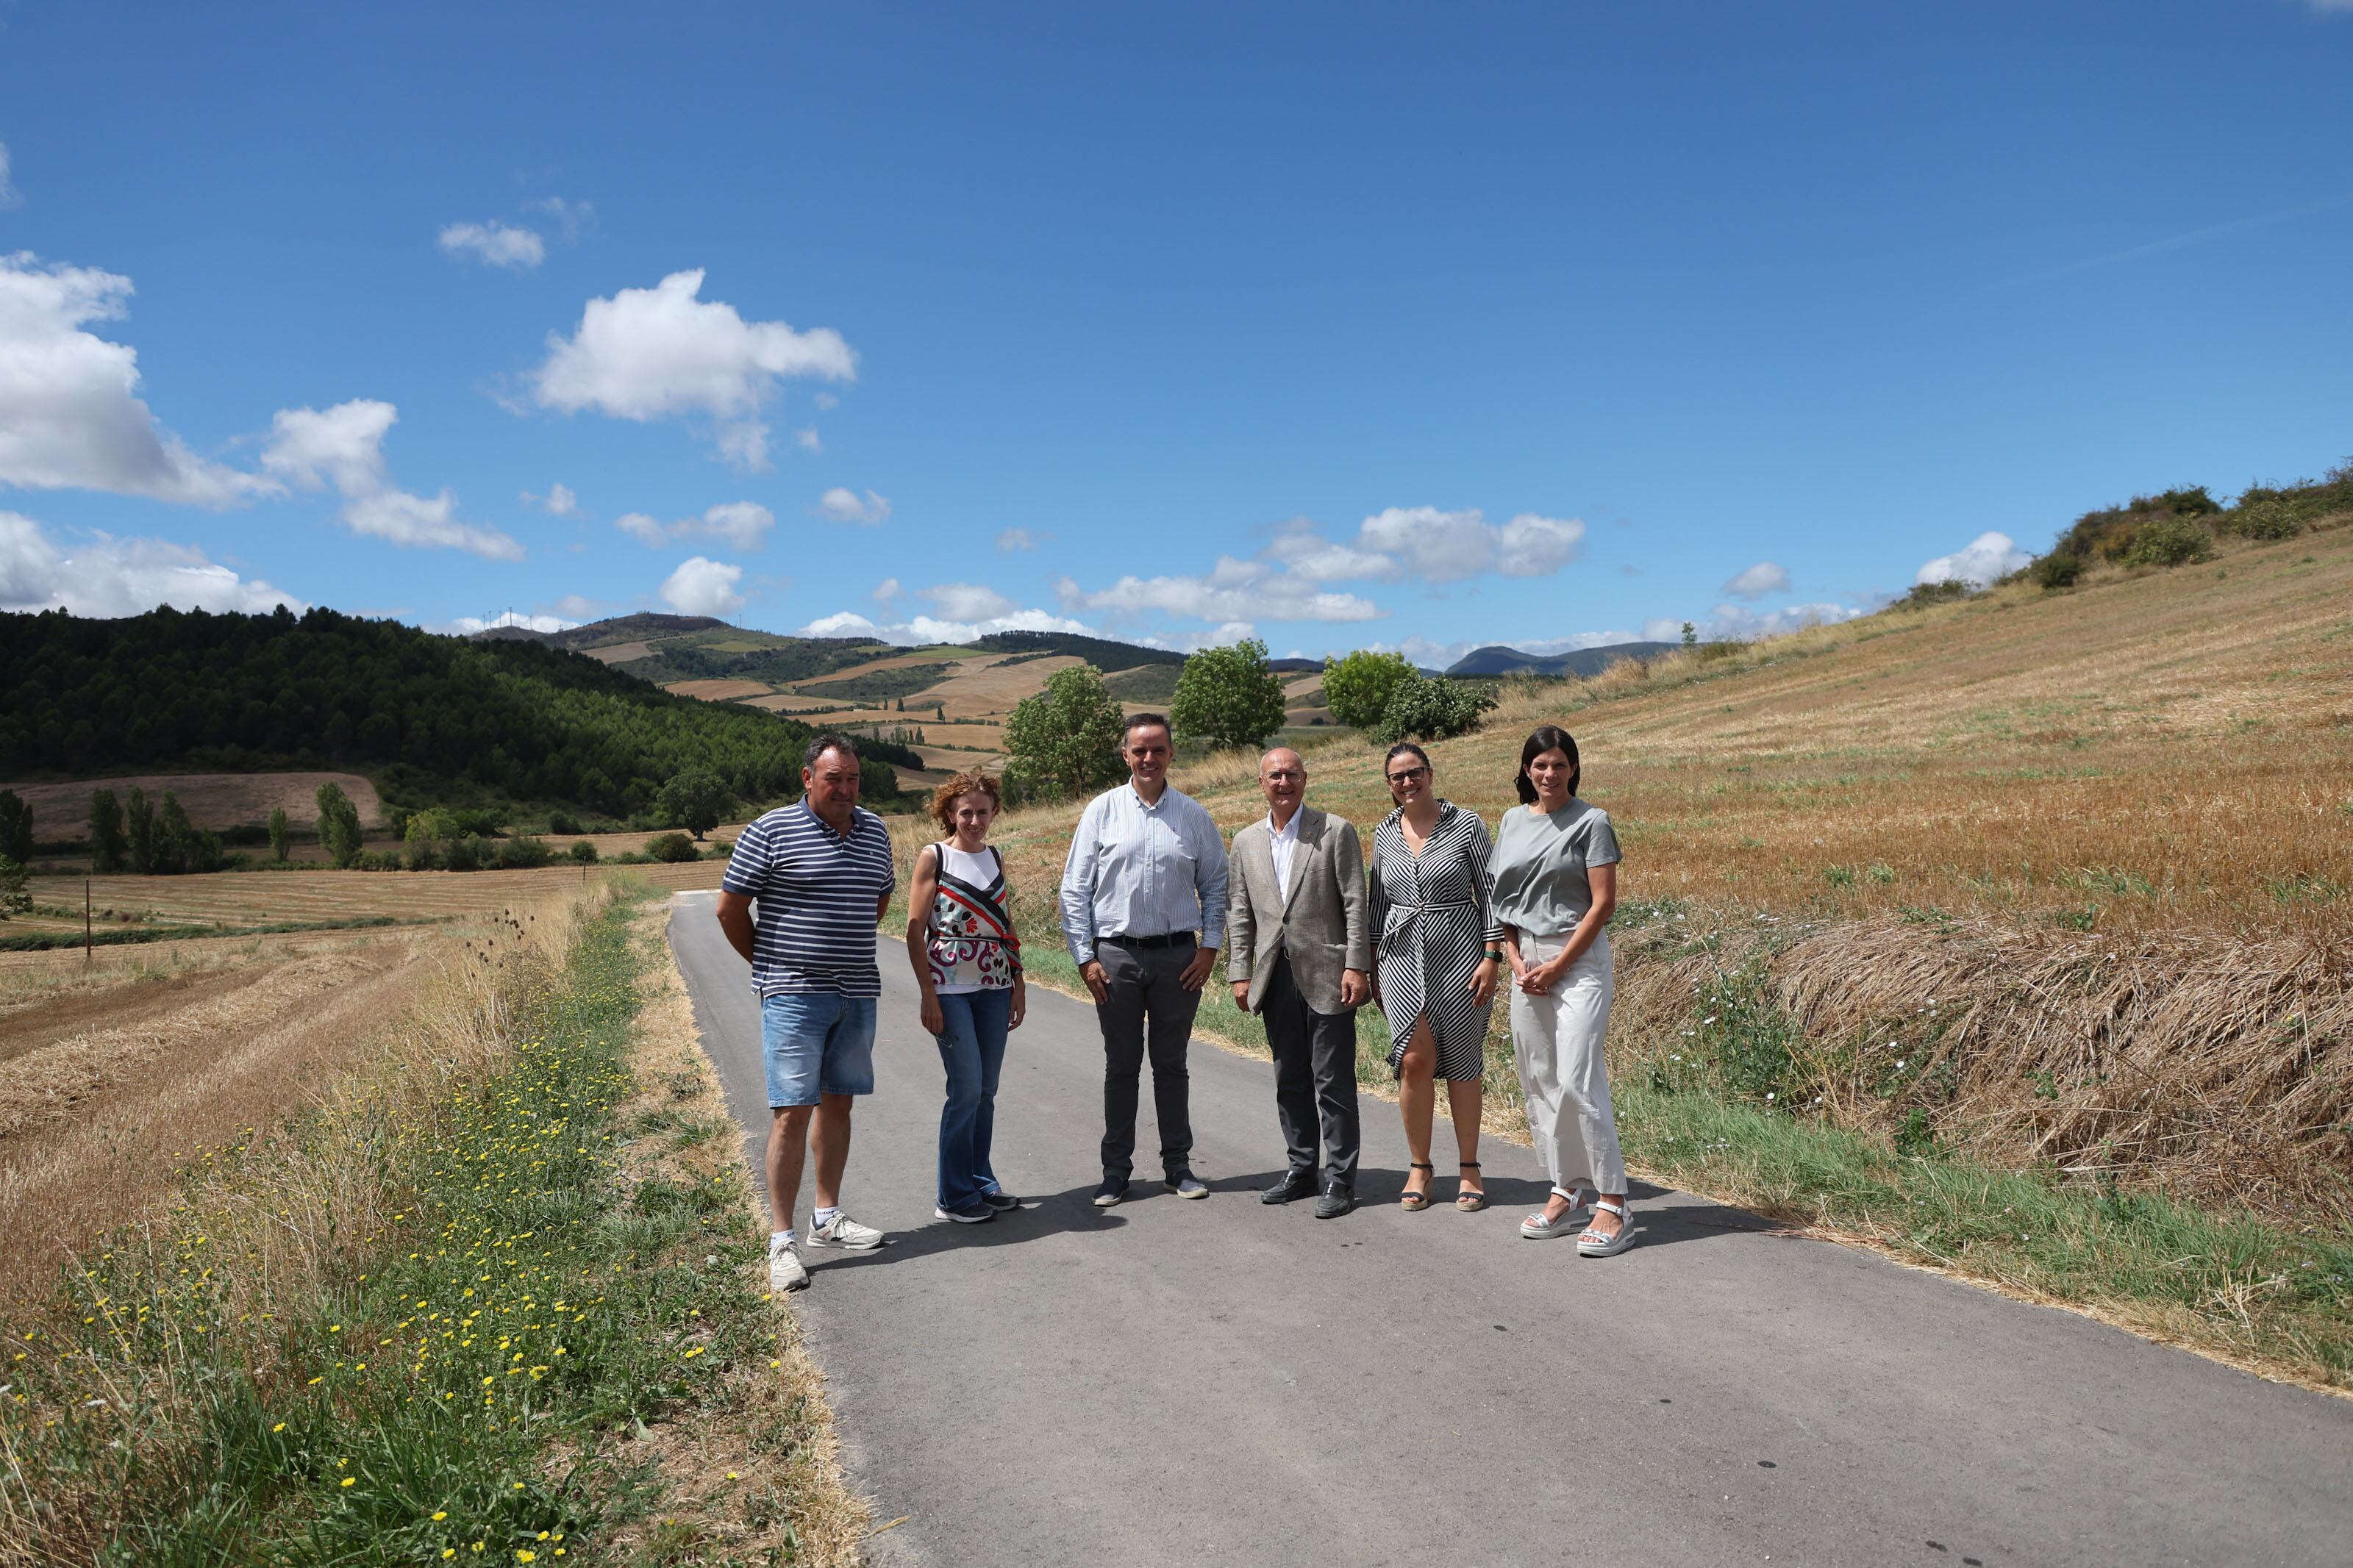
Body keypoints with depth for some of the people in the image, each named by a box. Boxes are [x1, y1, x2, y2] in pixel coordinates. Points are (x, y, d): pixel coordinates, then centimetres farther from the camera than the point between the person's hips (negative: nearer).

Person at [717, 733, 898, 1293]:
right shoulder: (771, 832, -8)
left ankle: (828, 1218, 24)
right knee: (792, 1110, -7)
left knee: (838, 1101, 12)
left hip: (857, 993, 6)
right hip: (795, 995, -6)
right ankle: (781, 1241, 0)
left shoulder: (875, 832, 9)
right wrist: (770, 964, 3)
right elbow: (730, 907, -4)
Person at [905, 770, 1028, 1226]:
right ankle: (955, 1197, 3)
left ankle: (981, 1181, 22)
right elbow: (915, 930, -7)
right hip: (951, 989, -5)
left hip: (994, 987, 5)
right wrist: (928, 995, -12)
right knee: (966, 1088, -7)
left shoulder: (995, 857, 11)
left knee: (986, 1090, 9)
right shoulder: (933, 857, -5)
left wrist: (1018, 983, 11)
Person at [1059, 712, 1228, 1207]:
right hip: (1117, 955, -1)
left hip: (1178, 954, 1)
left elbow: (1215, 885, 10)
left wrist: (1209, 948, 1)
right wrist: (1085, 957, -3)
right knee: (1121, 1067, 7)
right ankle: (1115, 1168, 17)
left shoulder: (1193, 815, 3)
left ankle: (1178, 1164, 21)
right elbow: (1075, 888, 1)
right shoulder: (1102, 811, 0)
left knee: (1171, 1064, 10)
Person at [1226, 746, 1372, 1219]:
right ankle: (1301, 1167, 24)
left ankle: (1339, 1179, 8)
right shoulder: (1246, 842, 12)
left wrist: (1356, 966, -11)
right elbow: (1239, 914, 13)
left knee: (1334, 1081, -1)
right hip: (1275, 977, 5)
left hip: (1327, 975, -4)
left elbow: (1355, 904, -5)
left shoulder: (1336, 832, -1)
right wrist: (1240, 973, 6)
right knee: (1290, 1080, 13)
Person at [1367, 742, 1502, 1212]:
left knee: (1462, 1064, 4)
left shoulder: (1467, 825, -3)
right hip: (1403, 957, 2)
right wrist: (1371, 965, 13)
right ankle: (1420, 1166, 11)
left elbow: (1489, 894, -3)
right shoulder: (1384, 833, 8)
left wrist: (1492, 958, -9)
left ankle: (1470, 1169, 17)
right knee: (1415, 1060, -5)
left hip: (1459, 953, -2)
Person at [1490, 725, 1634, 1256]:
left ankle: (1612, 1206, -7)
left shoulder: (1591, 821, -5)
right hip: (1525, 960, 6)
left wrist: (1557, 966, -12)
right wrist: (1515, 959, -1)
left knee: (1578, 1081, -13)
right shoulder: (1513, 820, 11)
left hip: (1579, 958, -6)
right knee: (1539, 1082, 8)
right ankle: (1567, 1192, 20)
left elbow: (1604, 903, -9)